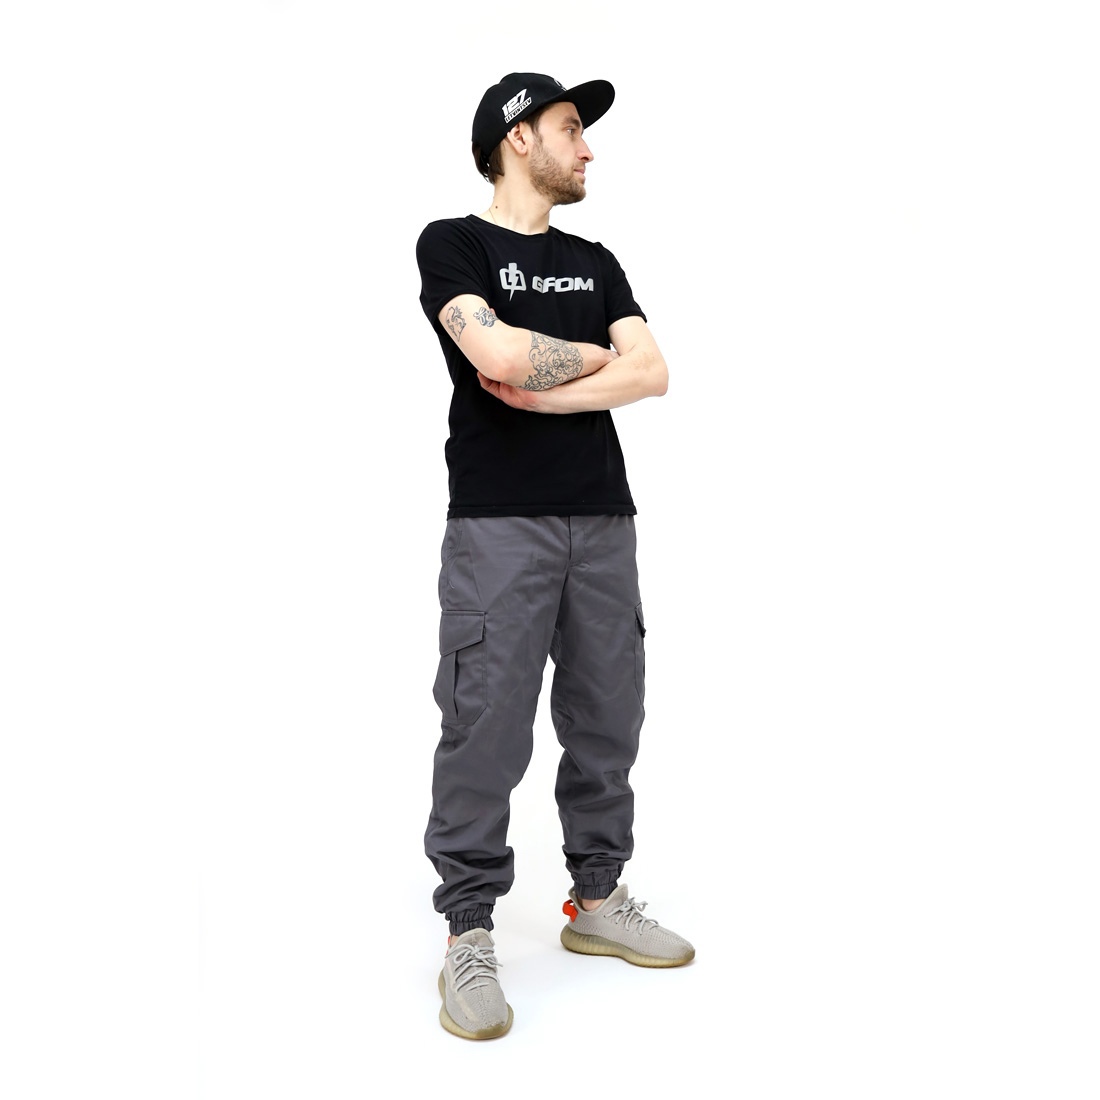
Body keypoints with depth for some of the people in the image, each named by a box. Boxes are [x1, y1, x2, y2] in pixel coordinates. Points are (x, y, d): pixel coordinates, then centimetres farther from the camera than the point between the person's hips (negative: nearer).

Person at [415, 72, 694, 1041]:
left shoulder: (595, 261, 18)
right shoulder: (452, 244, 2)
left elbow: (652, 374, 4)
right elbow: (499, 355, -16)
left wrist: (546, 391, -8)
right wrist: (595, 357, 1)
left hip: (603, 517, 6)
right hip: (499, 519, -6)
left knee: (607, 720, 10)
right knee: (487, 731, -5)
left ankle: (597, 902, 25)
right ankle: (468, 937, 7)